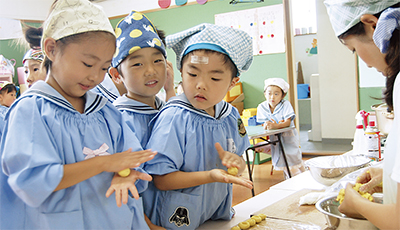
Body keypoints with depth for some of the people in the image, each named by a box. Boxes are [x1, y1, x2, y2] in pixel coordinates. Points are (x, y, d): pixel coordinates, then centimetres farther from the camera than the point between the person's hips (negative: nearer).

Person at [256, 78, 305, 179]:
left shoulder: (285, 104, -17)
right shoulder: (262, 107, -9)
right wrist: (267, 125, -35)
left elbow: (288, 122, -27)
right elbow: (264, 125, -10)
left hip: (288, 137, -3)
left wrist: (276, 126, -45)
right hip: (275, 138, 3)